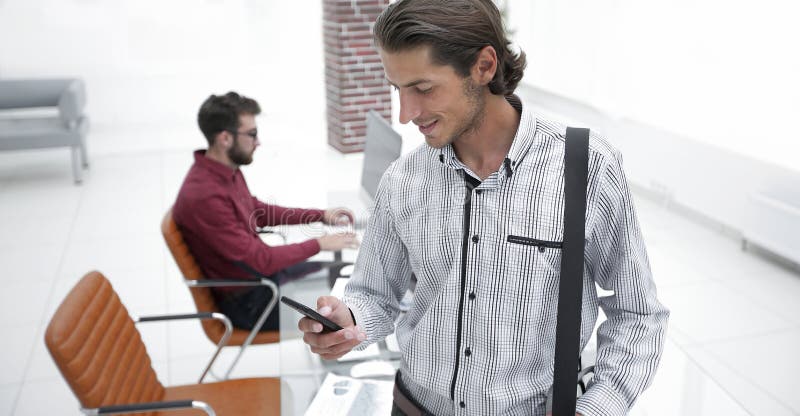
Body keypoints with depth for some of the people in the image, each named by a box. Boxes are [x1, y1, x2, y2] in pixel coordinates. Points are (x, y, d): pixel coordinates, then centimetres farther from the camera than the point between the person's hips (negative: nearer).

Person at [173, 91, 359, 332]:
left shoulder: (227, 171, -2)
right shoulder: (203, 197, -31)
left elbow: (258, 211, 16)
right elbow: (260, 260, -27)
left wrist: (320, 215, 8)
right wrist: (318, 244, -16)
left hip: (260, 270, 9)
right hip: (246, 302, -9)